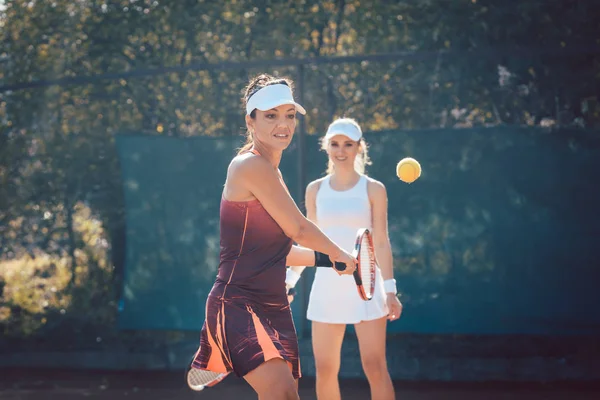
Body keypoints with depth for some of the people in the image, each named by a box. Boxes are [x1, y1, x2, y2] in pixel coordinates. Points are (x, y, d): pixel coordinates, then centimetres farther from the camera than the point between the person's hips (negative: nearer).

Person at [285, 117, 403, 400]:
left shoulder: (373, 190, -1)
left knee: (374, 366, -8)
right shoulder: (315, 189, 7)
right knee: (324, 369, 2)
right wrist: (290, 280, 10)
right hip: (327, 286, 3)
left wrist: (390, 289, -9)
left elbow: (381, 242, -3)